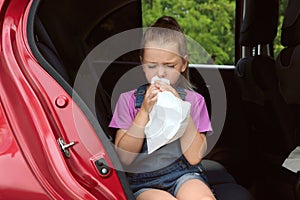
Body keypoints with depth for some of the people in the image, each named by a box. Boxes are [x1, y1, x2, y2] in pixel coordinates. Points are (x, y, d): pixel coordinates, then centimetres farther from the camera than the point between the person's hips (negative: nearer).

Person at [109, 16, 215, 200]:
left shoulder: (194, 100, 4)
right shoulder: (129, 100, 3)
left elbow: (194, 157, -5)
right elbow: (124, 157, -5)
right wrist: (145, 111, -15)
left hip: (183, 175, 1)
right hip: (143, 183, -1)